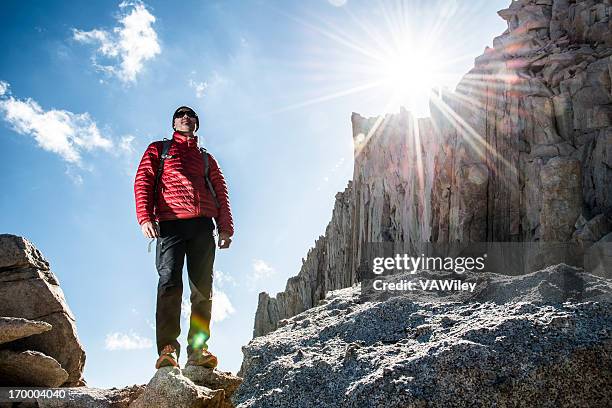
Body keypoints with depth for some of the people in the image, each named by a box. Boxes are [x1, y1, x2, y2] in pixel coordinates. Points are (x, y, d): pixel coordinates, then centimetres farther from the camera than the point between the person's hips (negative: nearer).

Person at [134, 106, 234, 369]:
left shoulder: (206, 158, 29)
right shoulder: (158, 149, 22)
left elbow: (221, 192, 19)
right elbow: (143, 181, 8)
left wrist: (225, 228, 3)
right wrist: (145, 217, -10)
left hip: (203, 225, 3)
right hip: (170, 223, -2)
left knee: (202, 287, -6)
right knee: (169, 282, -16)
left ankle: (198, 349, -7)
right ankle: (167, 349, -18)